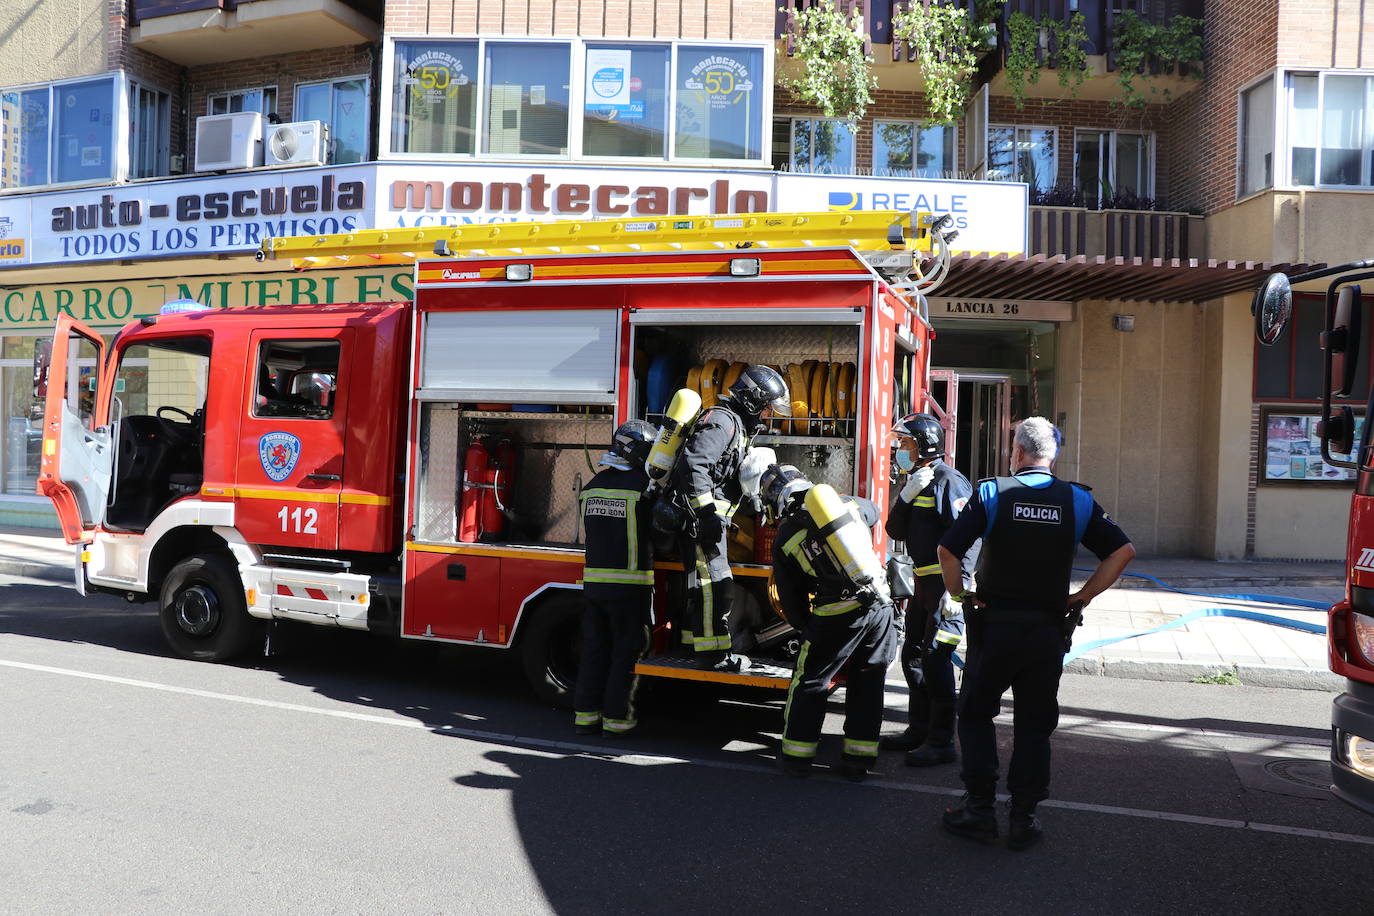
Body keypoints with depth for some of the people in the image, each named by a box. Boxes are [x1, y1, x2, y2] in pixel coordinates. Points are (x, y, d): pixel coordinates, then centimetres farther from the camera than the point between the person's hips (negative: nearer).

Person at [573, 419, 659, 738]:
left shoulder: (592, 485, 8)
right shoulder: (643, 485, -11)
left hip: (593, 580, 6)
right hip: (630, 584, -6)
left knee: (594, 649, 13)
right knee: (626, 652, 5)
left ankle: (586, 713, 17)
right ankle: (617, 717, 10)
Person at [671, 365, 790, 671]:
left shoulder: (737, 426, 20)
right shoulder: (721, 420, -14)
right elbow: (693, 464, -26)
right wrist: (707, 513, -29)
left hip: (708, 518, 11)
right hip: (697, 517, -11)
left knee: (705, 583, 18)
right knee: (713, 583, -9)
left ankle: (696, 641, 28)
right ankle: (712, 653, -6)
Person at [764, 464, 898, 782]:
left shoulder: (785, 538, 2)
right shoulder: (845, 503, 11)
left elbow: (791, 600, 6)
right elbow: (873, 511, 37)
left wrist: (806, 627, 24)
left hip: (838, 615, -4)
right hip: (880, 604, 4)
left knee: (809, 683, 13)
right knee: (868, 683, 16)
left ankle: (797, 756, 20)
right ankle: (858, 761, 22)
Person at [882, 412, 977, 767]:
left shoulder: (949, 482, -14)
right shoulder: (915, 481, 15)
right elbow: (896, 531, 9)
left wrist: (957, 588, -26)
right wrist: (906, 496, -7)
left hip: (945, 585, -10)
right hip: (923, 584, 10)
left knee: (936, 660, -8)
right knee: (913, 655, 16)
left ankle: (942, 742, 0)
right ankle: (920, 729, 28)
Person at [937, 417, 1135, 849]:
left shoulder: (992, 493, -7)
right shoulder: (1078, 501, 1)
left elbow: (948, 550, -15)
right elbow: (1123, 550, -1)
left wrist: (961, 595, -1)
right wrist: (1082, 596, 3)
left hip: (994, 624, -2)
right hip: (1048, 629, 2)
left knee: (975, 715, 13)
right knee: (1035, 724, 12)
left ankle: (979, 809, 15)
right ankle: (1023, 818, 16)